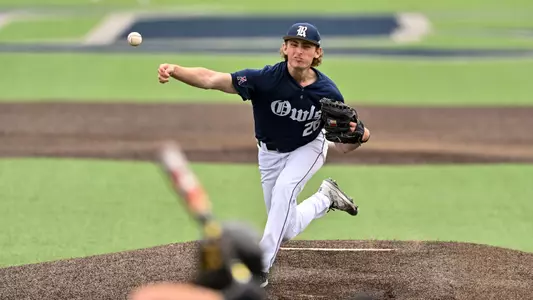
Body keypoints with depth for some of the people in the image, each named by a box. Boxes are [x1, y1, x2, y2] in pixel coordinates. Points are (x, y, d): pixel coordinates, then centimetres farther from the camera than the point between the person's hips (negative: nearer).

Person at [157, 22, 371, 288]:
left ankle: (261, 267, -24)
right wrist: (174, 70, -62)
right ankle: (325, 199, 35)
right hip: (270, 153, 1)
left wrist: (359, 137, -42)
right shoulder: (266, 78, -34)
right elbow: (211, 79, -45)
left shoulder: (328, 93, -27)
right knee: (286, 231, 4)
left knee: (284, 188, -32)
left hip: (308, 148, -1)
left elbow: (342, 146, -18)